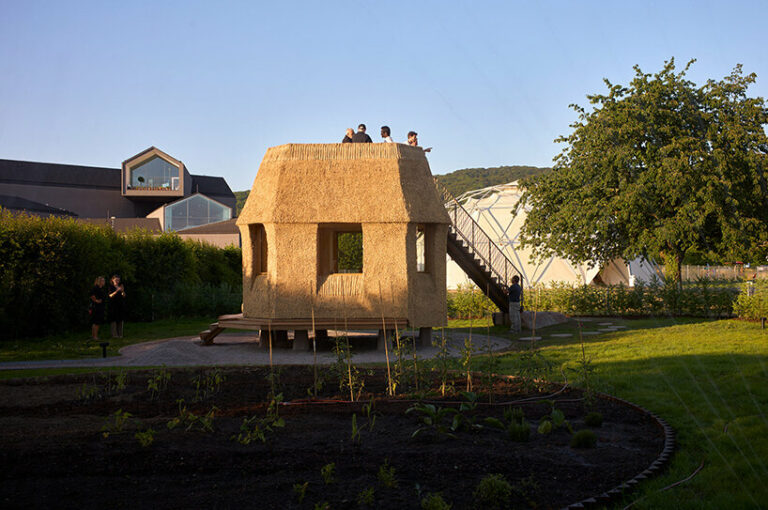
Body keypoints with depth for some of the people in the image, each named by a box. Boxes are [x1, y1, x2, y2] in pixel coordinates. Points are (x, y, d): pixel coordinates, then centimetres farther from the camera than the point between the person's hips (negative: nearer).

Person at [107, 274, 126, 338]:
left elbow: (124, 296, 6)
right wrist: (117, 291, -24)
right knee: (113, 320, -8)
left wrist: (122, 291, -13)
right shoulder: (110, 287, 0)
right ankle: (114, 334, -8)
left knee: (120, 320, 3)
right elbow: (110, 296, -13)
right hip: (113, 305, -5)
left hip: (120, 305, 5)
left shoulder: (121, 286, 12)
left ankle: (120, 334, 7)